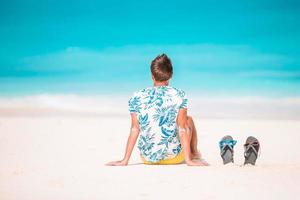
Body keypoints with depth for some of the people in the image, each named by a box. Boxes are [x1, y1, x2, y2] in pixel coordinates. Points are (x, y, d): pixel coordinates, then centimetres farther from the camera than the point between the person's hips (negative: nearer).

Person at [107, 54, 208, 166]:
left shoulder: (137, 98, -7)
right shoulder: (179, 96, -11)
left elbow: (134, 130, -6)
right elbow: (182, 129, -12)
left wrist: (125, 161, 0)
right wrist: (188, 161, -8)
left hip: (147, 158, 2)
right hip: (172, 156, -2)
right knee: (189, 120, 26)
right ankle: (194, 155, 47)